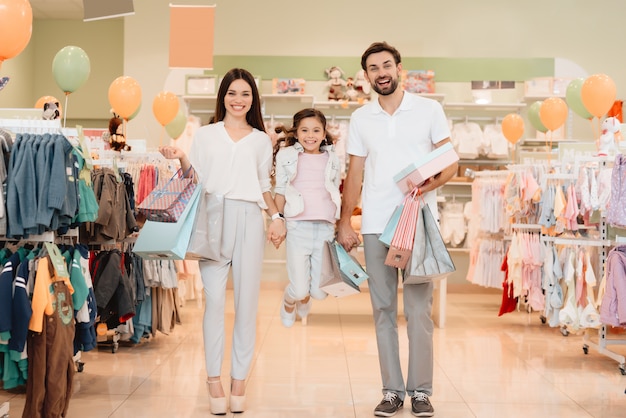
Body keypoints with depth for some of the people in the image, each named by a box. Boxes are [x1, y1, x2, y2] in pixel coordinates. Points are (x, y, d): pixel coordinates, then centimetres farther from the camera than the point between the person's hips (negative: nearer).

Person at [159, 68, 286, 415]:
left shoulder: (261, 140, 18)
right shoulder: (205, 135, 15)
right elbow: (195, 180, 13)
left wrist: (276, 216, 5)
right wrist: (180, 158, -5)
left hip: (249, 218, 1)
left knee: (247, 299, 1)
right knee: (214, 298, -9)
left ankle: (239, 379, 10)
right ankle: (214, 379, 2)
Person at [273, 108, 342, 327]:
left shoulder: (332, 160, 11)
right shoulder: (287, 156, 4)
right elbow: (280, 192, 8)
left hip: (325, 228, 2)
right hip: (298, 226, -2)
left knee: (320, 292, 2)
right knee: (298, 290, -5)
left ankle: (304, 302, 40)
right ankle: (288, 303, 33)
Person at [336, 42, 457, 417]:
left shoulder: (429, 110, 4)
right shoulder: (360, 119, 12)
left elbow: (450, 163, 4)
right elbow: (355, 174, 14)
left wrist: (432, 182, -17)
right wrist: (345, 222, 9)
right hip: (375, 225, 3)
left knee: (419, 309, -4)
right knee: (383, 309, 4)